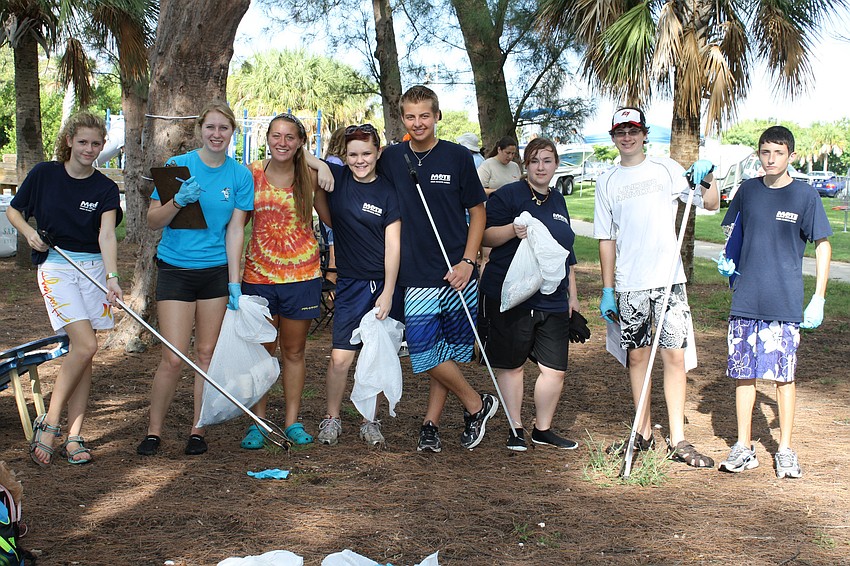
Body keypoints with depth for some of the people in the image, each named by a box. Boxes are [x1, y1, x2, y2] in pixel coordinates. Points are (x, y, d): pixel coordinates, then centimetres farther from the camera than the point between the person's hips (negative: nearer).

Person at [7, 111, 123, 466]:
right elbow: (13, 210, 9)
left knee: (82, 351, 1)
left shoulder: (106, 189, 0)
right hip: (55, 266, -3)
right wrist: (29, 232, -11)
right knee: (85, 346, -17)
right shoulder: (44, 174, -2)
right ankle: (49, 422, -2)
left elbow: (106, 235, -13)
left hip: (95, 267, 3)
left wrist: (111, 277, -27)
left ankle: (74, 435, 8)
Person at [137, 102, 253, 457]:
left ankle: (197, 430, 16)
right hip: (175, 269, -2)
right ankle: (154, 432, 9)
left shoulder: (240, 175, 2)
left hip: (217, 271, 2)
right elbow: (153, 222, -3)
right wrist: (177, 202, -22)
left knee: (207, 353, 4)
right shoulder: (178, 166, -3)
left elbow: (235, 230, 1)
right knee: (174, 358, -6)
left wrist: (234, 282, -5)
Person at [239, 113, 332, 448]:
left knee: (294, 351, 10)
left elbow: (331, 219, 2)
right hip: (259, 273, 0)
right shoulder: (252, 173, 0)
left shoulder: (311, 176, 1)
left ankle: (292, 421, 20)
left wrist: (324, 172, -7)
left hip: (301, 273, 0)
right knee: (261, 350, 4)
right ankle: (258, 422, 15)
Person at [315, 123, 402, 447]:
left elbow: (393, 246, -6)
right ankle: (332, 418, 16)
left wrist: (388, 293, -11)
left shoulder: (387, 192, -4)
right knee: (340, 358, -5)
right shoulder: (336, 178, 1)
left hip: (385, 283, -1)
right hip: (350, 283, 1)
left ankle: (369, 421, 22)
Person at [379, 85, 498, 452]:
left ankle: (431, 423, 18)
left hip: (457, 274, -1)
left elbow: (478, 212, 4)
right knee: (424, 350, -7)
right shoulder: (391, 159, 5)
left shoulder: (457, 157, 0)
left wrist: (467, 261, -5)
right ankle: (476, 404, 12)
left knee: (450, 350, 5)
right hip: (416, 275, 1)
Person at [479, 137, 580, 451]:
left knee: (555, 369, 3)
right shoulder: (508, 195, -3)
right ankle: (516, 429, 17)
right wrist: (513, 230, -26)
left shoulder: (558, 201, 18)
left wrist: (572, 295, 24)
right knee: (511, 364, 3)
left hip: (553, 301, 6)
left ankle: (543, 430, 20)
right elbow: (486, 236, -8)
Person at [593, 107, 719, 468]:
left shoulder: (667, 169, 5)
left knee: (674, 355, -5)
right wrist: (607, 290, 6)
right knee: (637, 356, 6)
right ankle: (643, 434, 18)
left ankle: (678, 441, 1)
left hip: (669, 278, -1)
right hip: (628, 285, 1)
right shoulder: (607, 182, 9)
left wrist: (706, 177, -15)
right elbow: (606, 239, 10)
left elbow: (711, 204, 5)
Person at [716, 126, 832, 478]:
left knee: (783, 375, 2)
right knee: (743, 373, 6)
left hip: (786, 303, -3)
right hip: (745, 300, 3)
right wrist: (727, 261, 1)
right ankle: (743, 447, 16)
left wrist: (818, 298, -3)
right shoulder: (748, 191, 7)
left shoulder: (805, 195, -2)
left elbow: (823, 246, 2)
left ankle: (786, 450, 14)